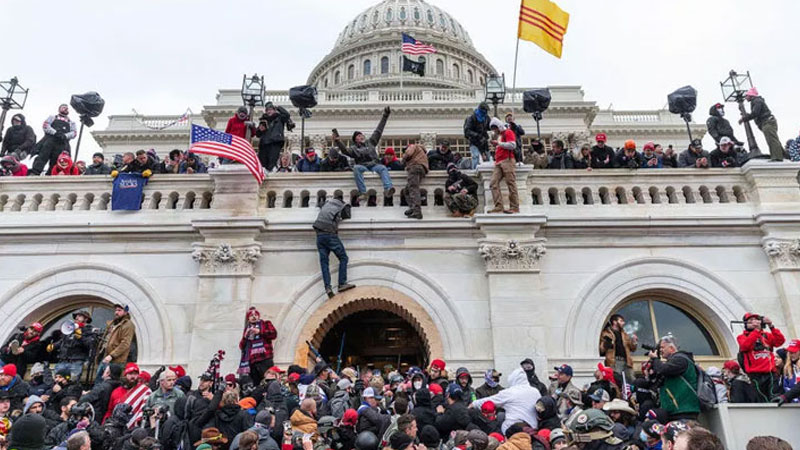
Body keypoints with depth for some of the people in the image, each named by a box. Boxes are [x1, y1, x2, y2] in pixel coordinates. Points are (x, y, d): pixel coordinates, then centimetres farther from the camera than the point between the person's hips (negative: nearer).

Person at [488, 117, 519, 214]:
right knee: (493, 183, -7)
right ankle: (498, 207, -12)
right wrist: (494, 145, 19)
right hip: (498, 163, 8)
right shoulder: (497, 136, 29)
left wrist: (499, 143, -8)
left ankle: (514, 207, -9)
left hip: (507, 161, -8)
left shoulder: (508, 132, 4)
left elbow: (512, 145, -10)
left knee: (511, 184, -9)